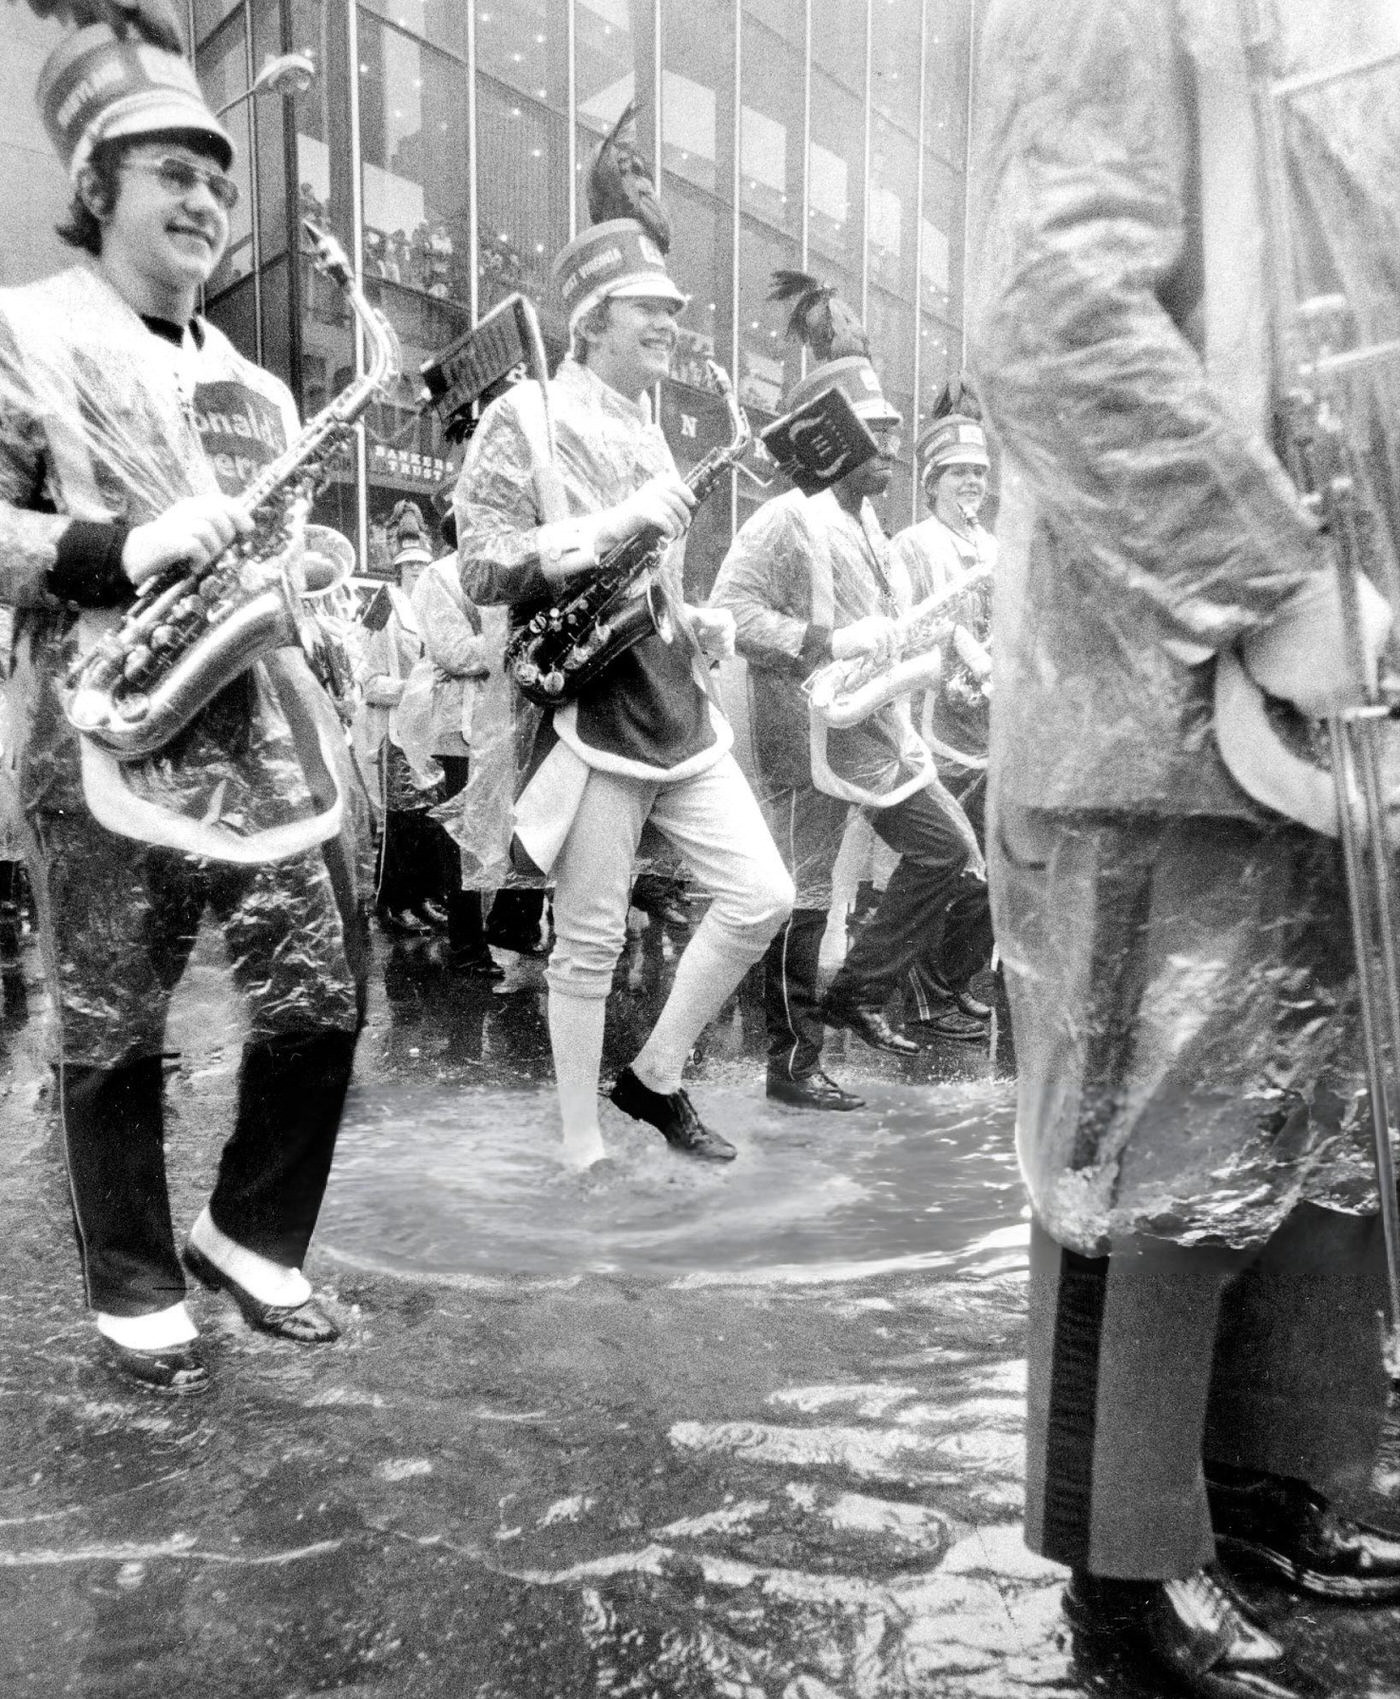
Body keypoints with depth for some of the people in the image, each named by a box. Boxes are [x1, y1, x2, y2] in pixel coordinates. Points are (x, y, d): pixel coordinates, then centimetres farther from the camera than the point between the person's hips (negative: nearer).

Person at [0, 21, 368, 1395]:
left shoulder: (247, 378, 21)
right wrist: (120, 549, -19)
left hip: (266, 727, 6)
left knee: (323, 997, 5)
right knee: (114, 1033, 5)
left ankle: (249, 1236, 29)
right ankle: (135, 1297, 26)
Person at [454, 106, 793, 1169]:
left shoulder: (647, 427, 19)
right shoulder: (526, 418, -3)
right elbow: (481, 570, -13)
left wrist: (698, 625, 10)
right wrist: (612, 523, -20)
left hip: (678, 705, 7)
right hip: (590, 710, -7)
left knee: (763, 897, 2)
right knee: (591, 942, 0)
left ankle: (657, 1076, 20)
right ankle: (584, 1148, 18)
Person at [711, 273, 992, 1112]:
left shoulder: (864, 517, 16)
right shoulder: (789, 517, -13)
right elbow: (728, 609, -22)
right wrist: (827, 644, -25)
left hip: (877, 728, 10)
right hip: (811, 729, -10)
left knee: (951, 850, 12)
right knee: (803, 893, -2)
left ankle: (858, 993, 21)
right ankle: (793, 1064, 12)